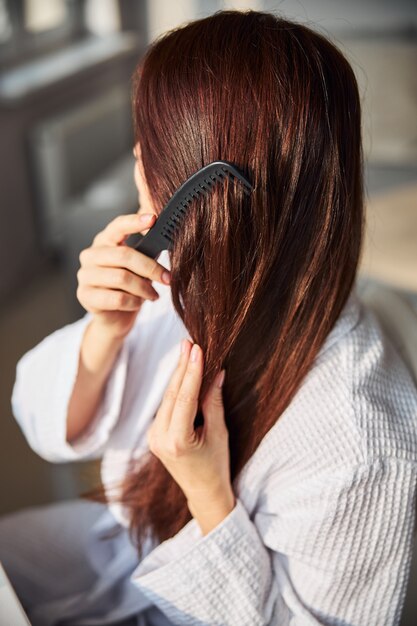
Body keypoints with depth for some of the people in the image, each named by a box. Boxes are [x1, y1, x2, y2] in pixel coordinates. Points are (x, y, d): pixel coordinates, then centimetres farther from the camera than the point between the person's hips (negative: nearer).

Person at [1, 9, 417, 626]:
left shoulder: (358, 440, -35)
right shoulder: (180, 272, -18)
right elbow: (52, 428, -9)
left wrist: (210, 495, -34)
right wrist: (104, 332, -28)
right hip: (126, 529, 5)